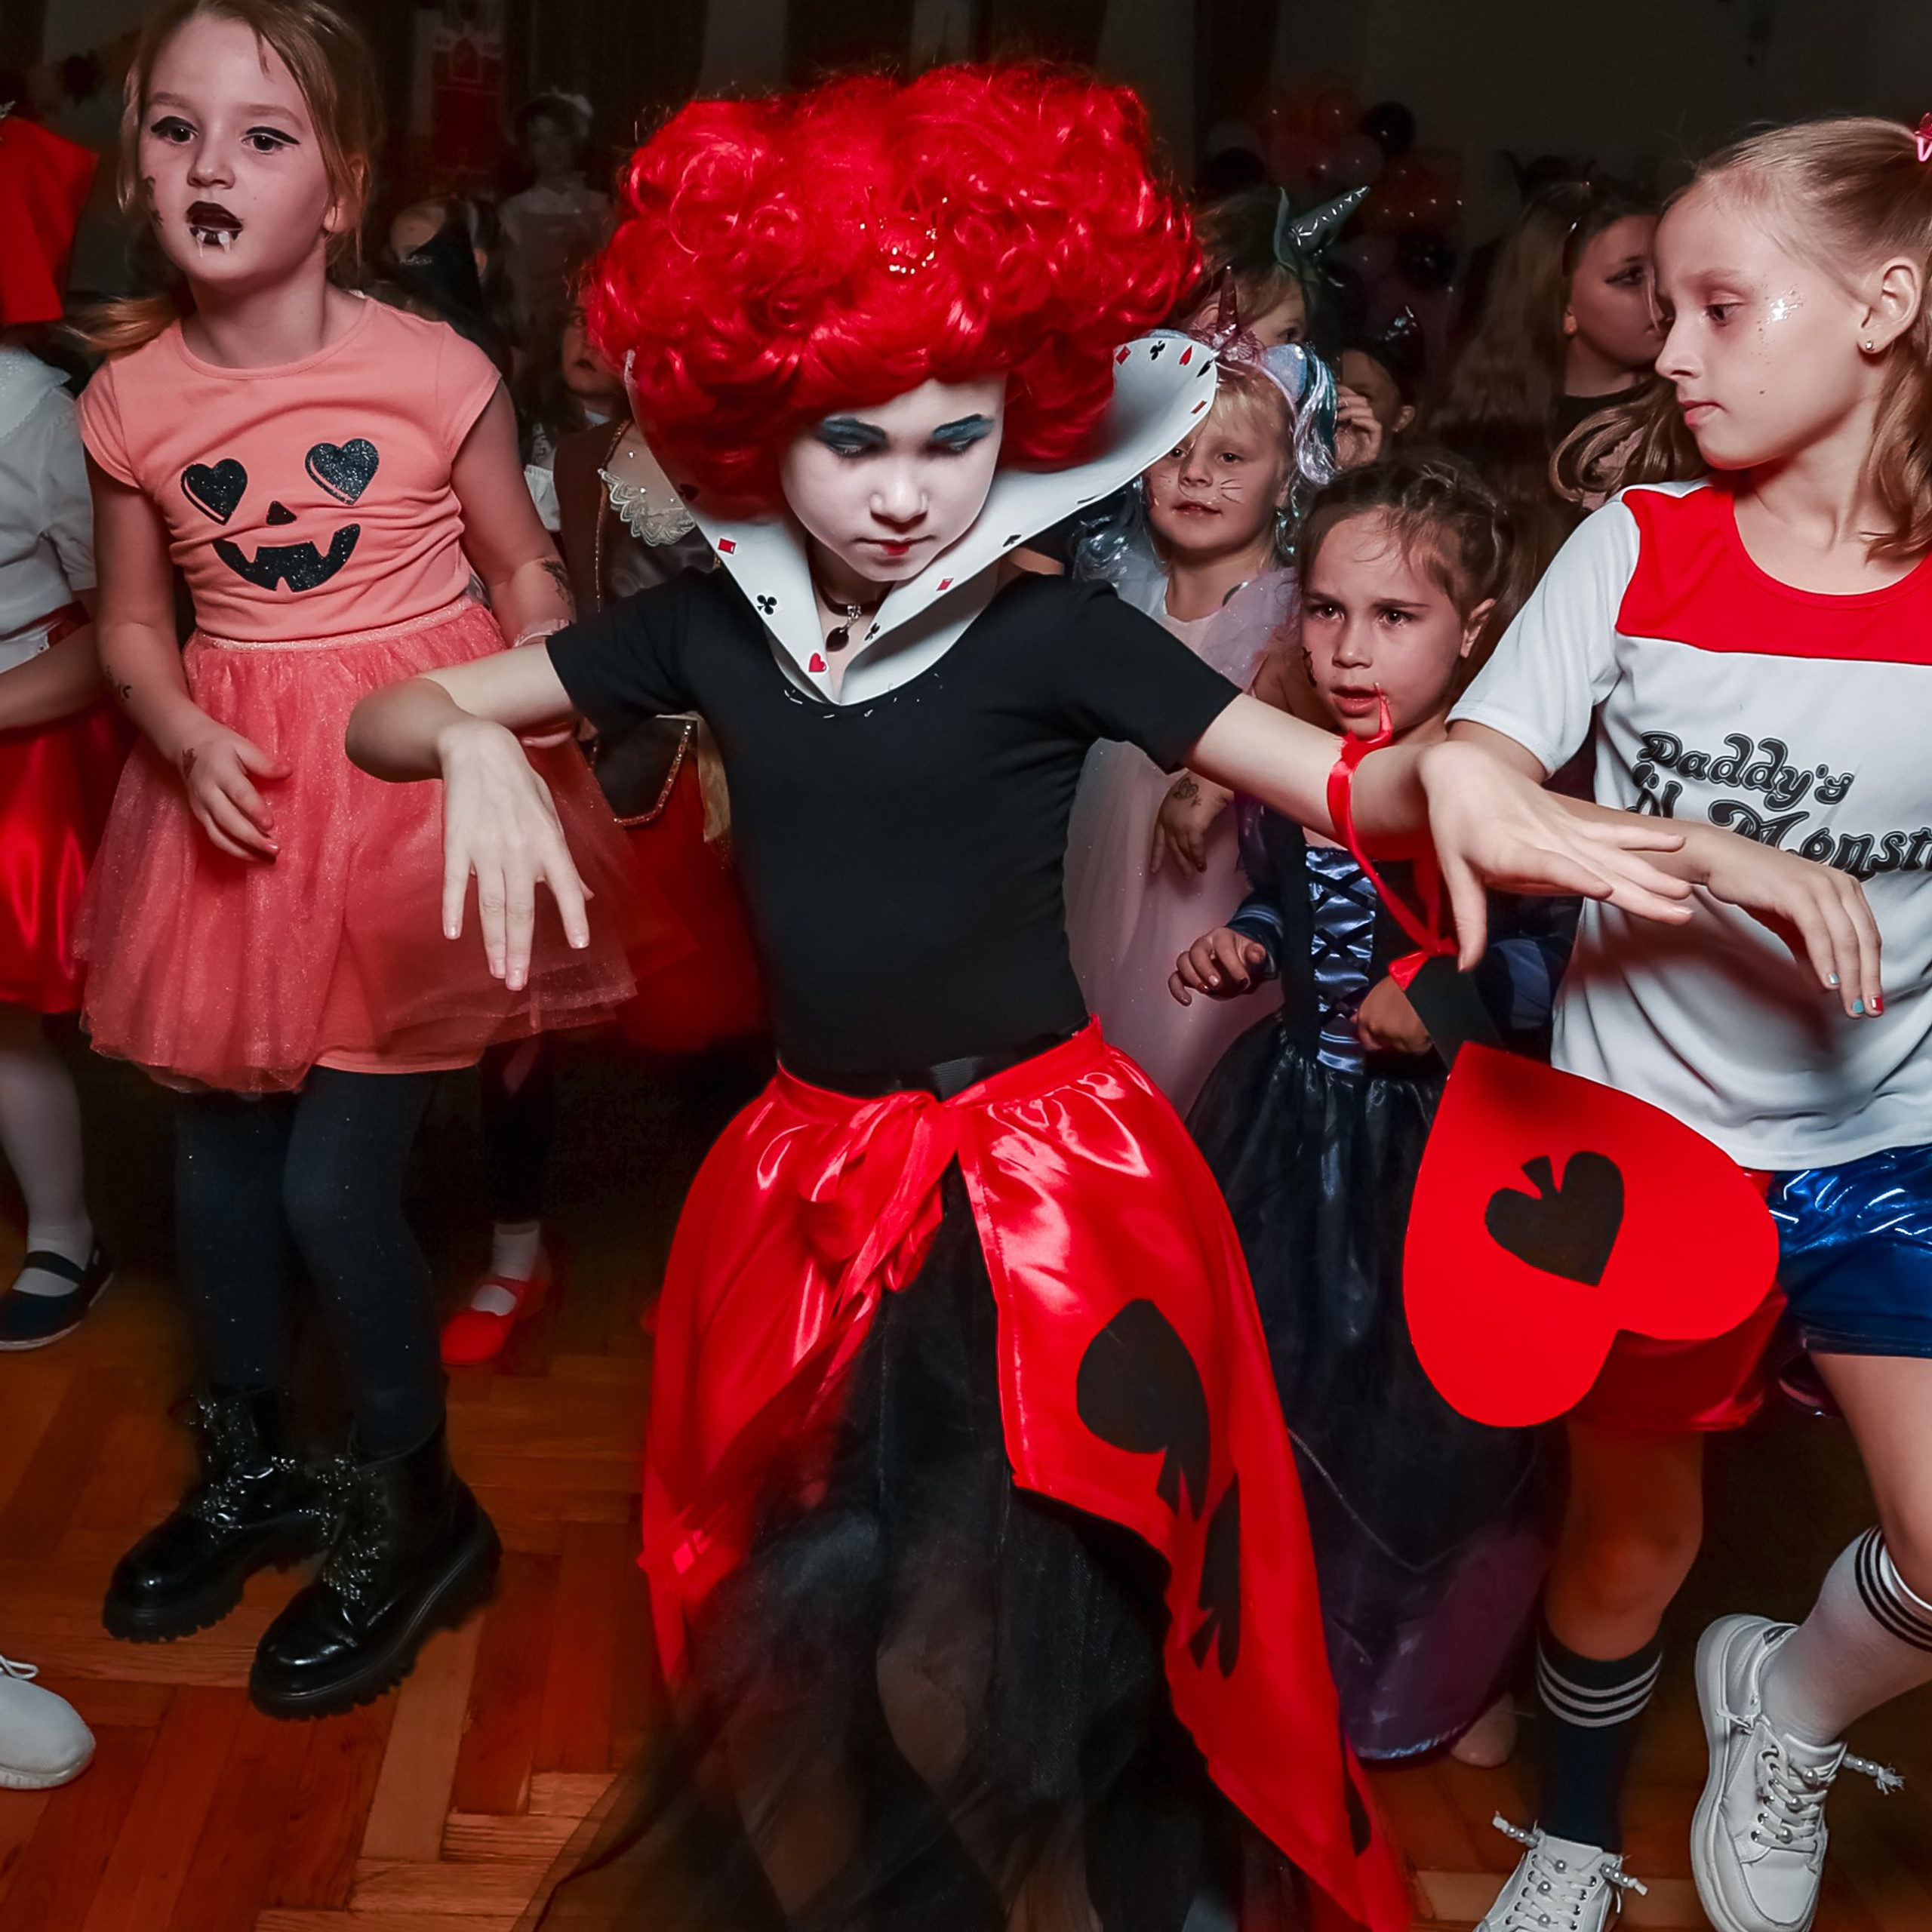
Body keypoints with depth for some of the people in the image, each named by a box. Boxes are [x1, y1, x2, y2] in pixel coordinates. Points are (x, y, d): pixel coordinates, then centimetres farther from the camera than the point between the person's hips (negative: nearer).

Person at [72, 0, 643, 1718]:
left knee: (334, 1179, -4)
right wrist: (186, 739, -11)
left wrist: (544, 744, -12)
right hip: (238, 793, 4)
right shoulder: (130, 398, -1)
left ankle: (416, 1512, 20)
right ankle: (252, 1468, 38)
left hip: (416, 778, -4)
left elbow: (525, 573, 1)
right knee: (218, 1150, 13)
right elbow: (132, 623, 8)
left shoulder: (431, 370, -11)